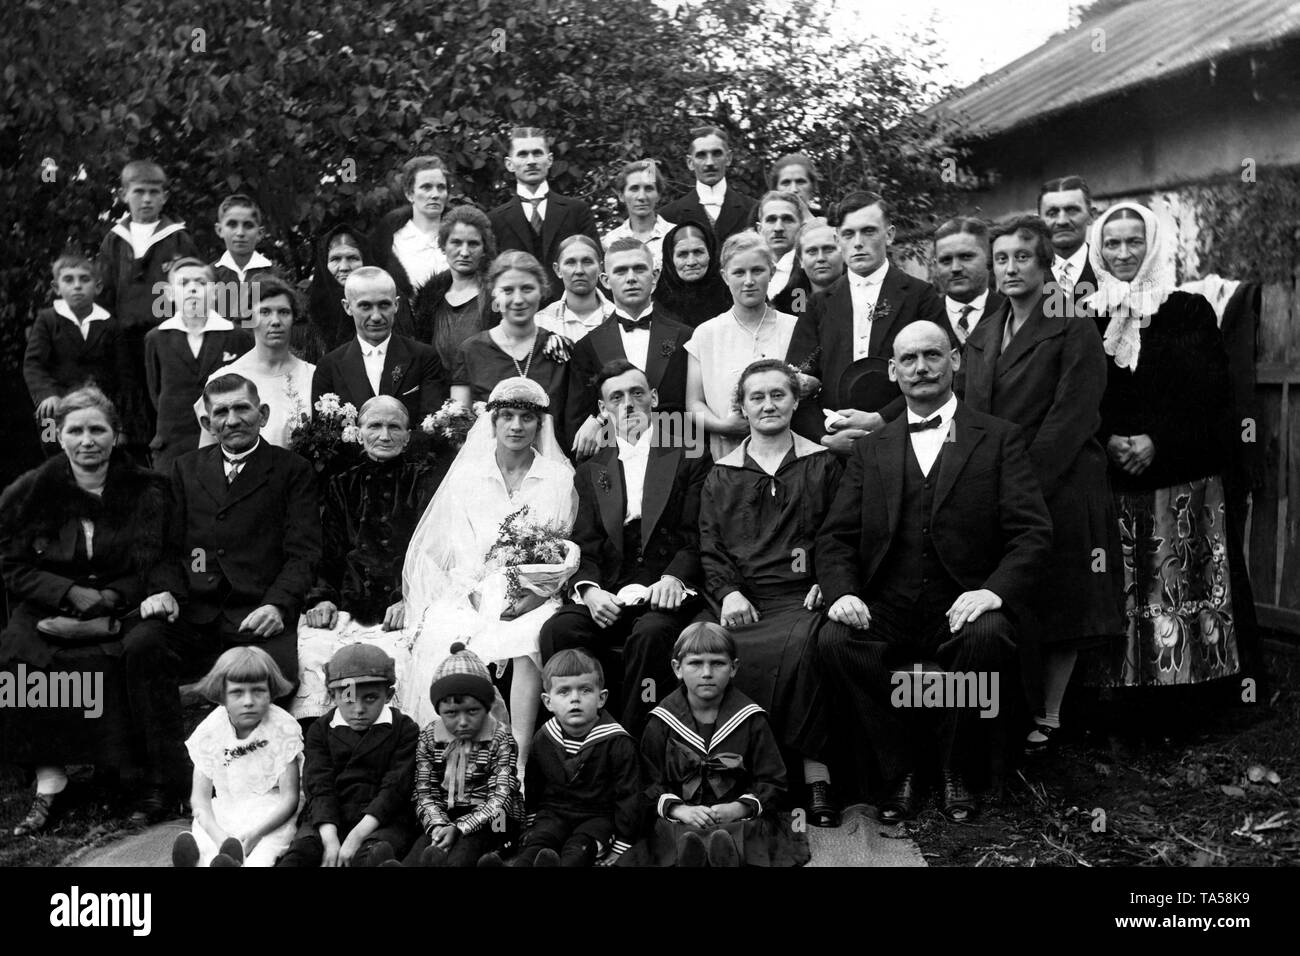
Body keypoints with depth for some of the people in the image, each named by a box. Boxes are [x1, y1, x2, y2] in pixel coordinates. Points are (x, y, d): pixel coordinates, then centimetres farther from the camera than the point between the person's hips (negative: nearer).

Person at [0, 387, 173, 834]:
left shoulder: (147, 491, 1)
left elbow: (155, 570, -2)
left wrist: (105, 602, -16)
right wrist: (72, 594, -11)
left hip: (123, 609, -1)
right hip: (50, 609, 2)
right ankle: (49, 777, -20)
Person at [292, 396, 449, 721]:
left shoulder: (426, 478, 10)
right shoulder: (342, 486, 21)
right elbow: (327, 551, 16)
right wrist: (321, 597, -3)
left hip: (404, 612, -3)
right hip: (346, 608, 3)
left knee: (396, 655, -32)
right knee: (311, 652, -25)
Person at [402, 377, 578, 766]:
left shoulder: (559, 478, 11)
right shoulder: (466, 475, 14)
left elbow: (565, 550, 5)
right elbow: (463, 549, 6)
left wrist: (533, 596, -12)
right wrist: (486, 598, -12)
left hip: (533, 595, -1)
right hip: (475, 592, 1)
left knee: (528, 637, -34)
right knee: (443, 639, -30)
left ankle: (519, 760, -34)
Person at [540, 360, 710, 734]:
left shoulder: (689, 459, 9)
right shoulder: (591, 471, 20)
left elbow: (697, 536, 2)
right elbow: (584, 548, 11)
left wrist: (675, 577, -18)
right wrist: (589, 588, -10)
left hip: (667, 593, -3)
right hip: (609, 595, 3)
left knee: (650, 633, -35)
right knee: (557, 630, -26)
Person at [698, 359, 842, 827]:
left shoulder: (824, 465, 16)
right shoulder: (720, 476, 20)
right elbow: (709, 547, 13)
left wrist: (828, 582, -5)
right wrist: (728, 592, -5)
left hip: (801, 598, -1)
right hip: (741, 603, 2)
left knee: (799, 647, -35)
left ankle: (815, 779, -27)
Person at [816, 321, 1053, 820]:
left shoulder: (999, 438, 9)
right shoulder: (870, 449, 16)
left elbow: (1032, 532, -1)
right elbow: (836, 536, 9)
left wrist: (995, 591, -20)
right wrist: (841, 592, -12)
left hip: (964, 609, -2)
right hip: (885, 611, 2)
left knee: (987, 636, -33)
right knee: (834, 641, -27)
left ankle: (958, 770, -7)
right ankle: (901, 768, -5)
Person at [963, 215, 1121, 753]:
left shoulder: (1074, 330, -5)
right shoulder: (982, 334, 14)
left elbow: (1070, 418, -13)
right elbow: (973, 416, 12)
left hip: (1060, 488, -5)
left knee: (1060, 606, 5)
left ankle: (1049, 716, 16)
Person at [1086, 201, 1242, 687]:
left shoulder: (1190, 310, 4)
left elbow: (1211, 393, -2)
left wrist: (1158, 442, -13)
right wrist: (1106, 440, -11)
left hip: (1180, 480, -1)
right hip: (1108, 480, 1)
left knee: (1177, 587, -1)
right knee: (1118, 592, 1)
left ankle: (1183, 674, 9)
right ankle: (1117, 678, 10)